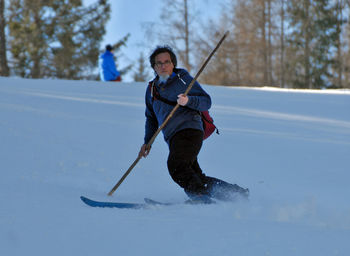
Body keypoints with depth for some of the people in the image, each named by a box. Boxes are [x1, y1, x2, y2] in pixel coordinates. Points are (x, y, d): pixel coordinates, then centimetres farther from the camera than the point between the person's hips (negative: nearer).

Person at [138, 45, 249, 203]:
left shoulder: (183, 79, 6)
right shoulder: (152, 89, 22)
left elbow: (206, 101, 1)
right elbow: (151, 118, 33)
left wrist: (188, 101, -17)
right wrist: (147, 141, 23)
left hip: (190, 130, -6)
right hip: (173, 139, 6)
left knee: (175, 164, -31)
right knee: (196, 178, -1)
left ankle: (202, 199, -37)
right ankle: (237, 192, 8)